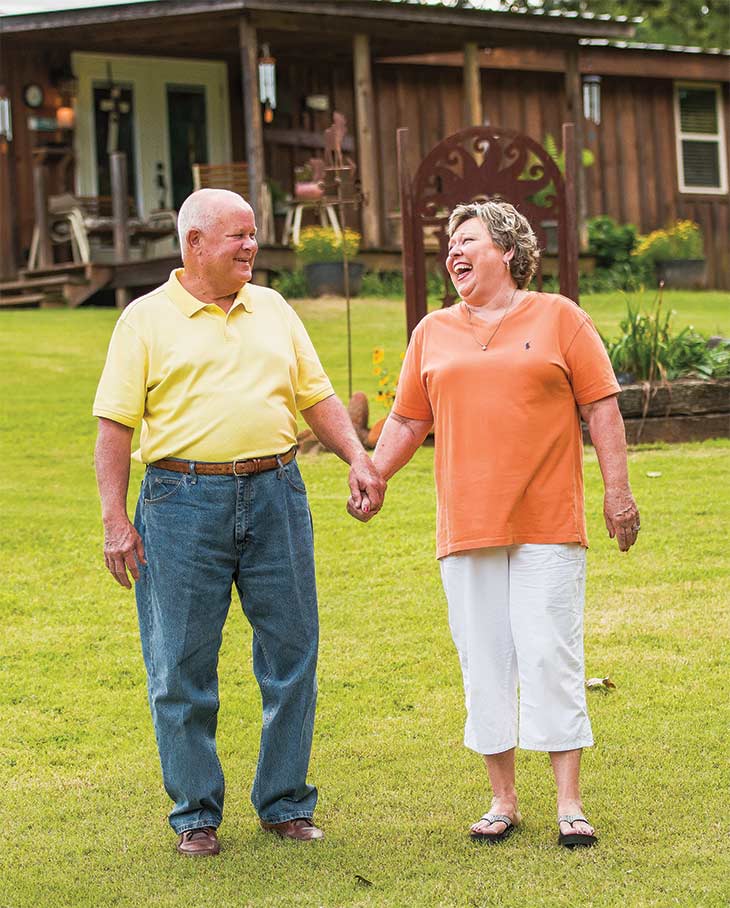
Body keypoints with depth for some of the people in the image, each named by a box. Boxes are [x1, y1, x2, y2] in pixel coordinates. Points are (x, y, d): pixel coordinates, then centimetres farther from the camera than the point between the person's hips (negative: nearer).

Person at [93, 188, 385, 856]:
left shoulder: (273, 310, 15)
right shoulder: (147, 319, 2)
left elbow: (317, 396, 17)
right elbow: (116, 423, -1)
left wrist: (359, 458, 2)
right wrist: (115, 518, -8)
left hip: (275, 494, 4)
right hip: (184, 500, -4)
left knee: (291, 652, 5)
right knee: (182, 667, 0)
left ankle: (285, 803, 18)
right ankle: (196, 814, 11)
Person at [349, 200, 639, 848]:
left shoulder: (559, 319, 5)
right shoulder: (433, 333, 14)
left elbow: (601, 407, 3)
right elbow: (407, 422, 16)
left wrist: (618, 491, -3)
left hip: (547, 524, -3)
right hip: (467, 526, 3)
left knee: (551, 655, -6)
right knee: (485, 662, 4)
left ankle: (570, 804, -1)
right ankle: (503, 800, 13)